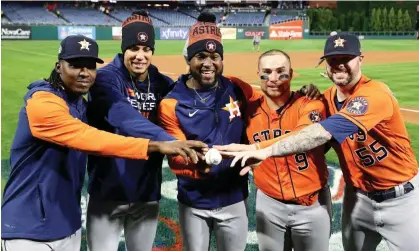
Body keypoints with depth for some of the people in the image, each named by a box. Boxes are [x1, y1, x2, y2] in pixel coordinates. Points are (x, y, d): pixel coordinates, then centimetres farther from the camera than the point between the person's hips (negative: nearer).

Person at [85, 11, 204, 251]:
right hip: (108, 192, -4)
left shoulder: (164, 85, 2)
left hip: (148, 194, 4)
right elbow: (124, 117, -31)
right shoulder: (106, 79, -13)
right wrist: (168, 141, -45)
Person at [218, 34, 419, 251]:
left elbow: (321, 134, -38)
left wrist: (265, 151, -45)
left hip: (400, 198, -6)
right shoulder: (327, 99, -2)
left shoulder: (375, 94, -27)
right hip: (358, 196, 6)